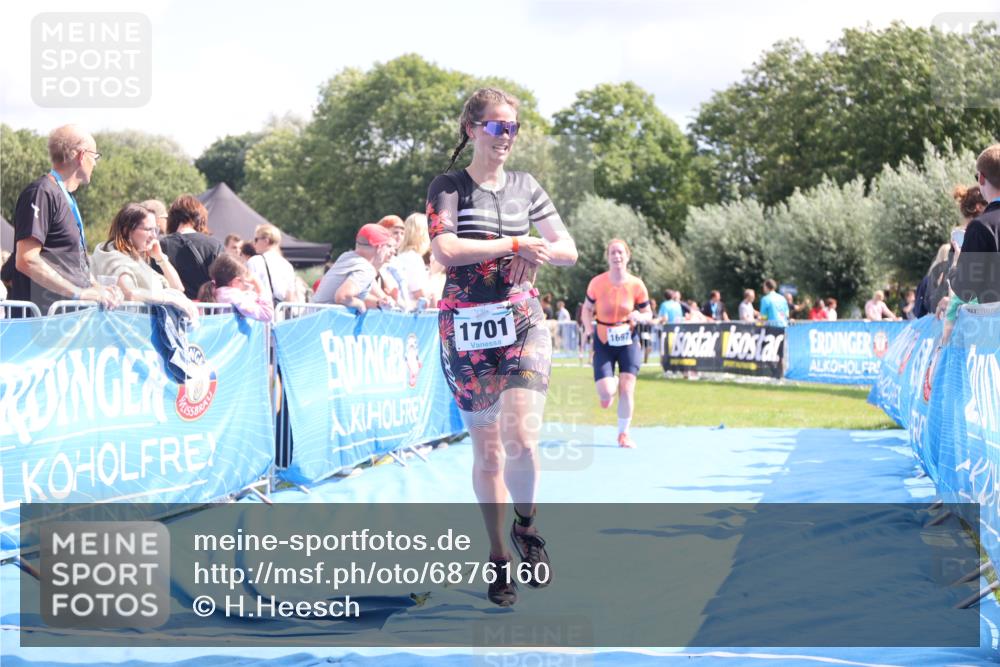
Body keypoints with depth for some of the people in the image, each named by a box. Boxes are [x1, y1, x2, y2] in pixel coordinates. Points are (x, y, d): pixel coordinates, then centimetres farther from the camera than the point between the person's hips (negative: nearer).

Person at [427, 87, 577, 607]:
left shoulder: (526, 187, 9)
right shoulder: (449, 187, -2)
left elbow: (567, 250, 13)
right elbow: (445, 250, -17)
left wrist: (542, 252, -9)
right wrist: (515, 244, -14)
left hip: (522, 322, 2)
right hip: (467, 329, -2)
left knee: (521, 436, -17)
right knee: (487, 448, 5)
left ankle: (526, 526, 9)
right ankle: (498, 555, 19)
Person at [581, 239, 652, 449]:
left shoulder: (636, 285, -9)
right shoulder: (597, 283, -10)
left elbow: (648, 313, 2)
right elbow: (587, 309, 4)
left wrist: (639, 317, -20)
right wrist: (590, 331, -9)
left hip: (628, 341, 1)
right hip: (603, 343, 0)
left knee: (627, 388, -5)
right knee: (606, 395, -10)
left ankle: (623, 434, 12)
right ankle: (611, 384, 29)